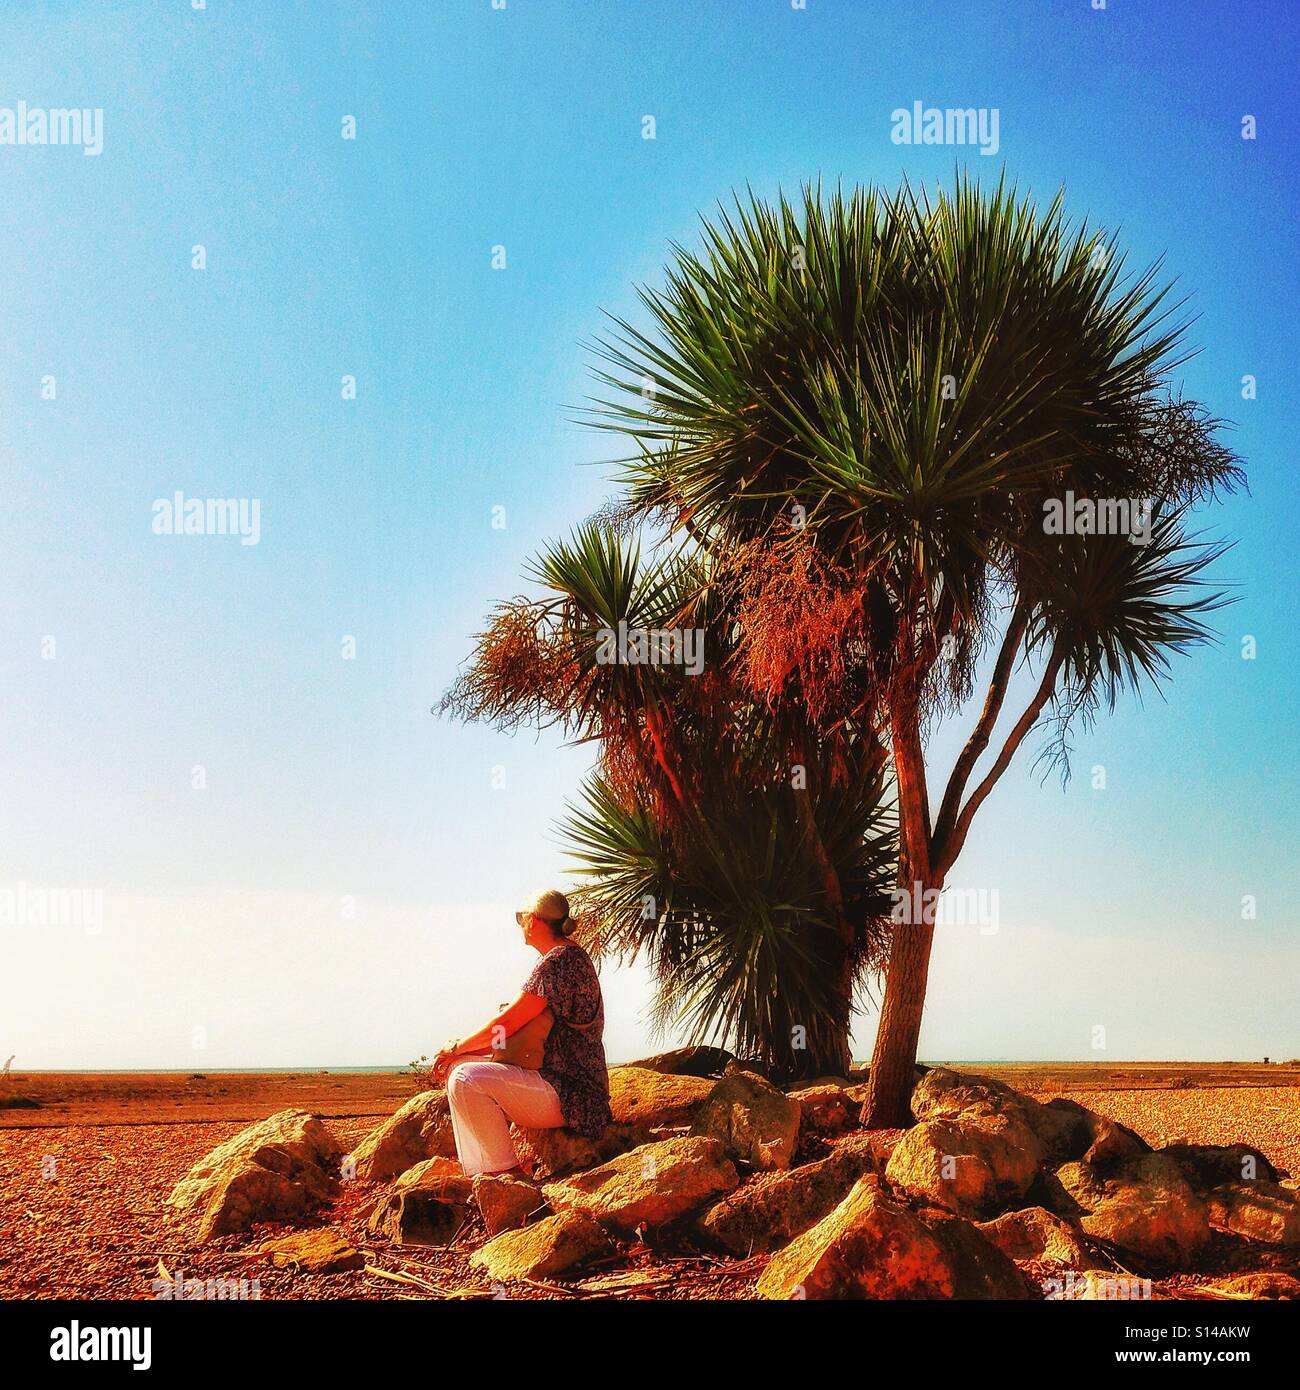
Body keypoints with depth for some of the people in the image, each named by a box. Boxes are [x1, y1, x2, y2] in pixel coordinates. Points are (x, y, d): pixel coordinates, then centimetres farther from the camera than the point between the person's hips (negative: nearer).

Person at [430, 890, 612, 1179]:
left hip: (569, 1095, -11)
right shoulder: (569, 957, 18)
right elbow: (522, 1030, 21)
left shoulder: (560, 960, -15)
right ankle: (477, 1174, 7)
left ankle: (507, 1173, -15)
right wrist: (457, 1055, 13)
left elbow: (507, 1024, -19)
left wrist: (455, 1049, -3)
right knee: (458, 1068, 13)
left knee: (466, 1079, -24)